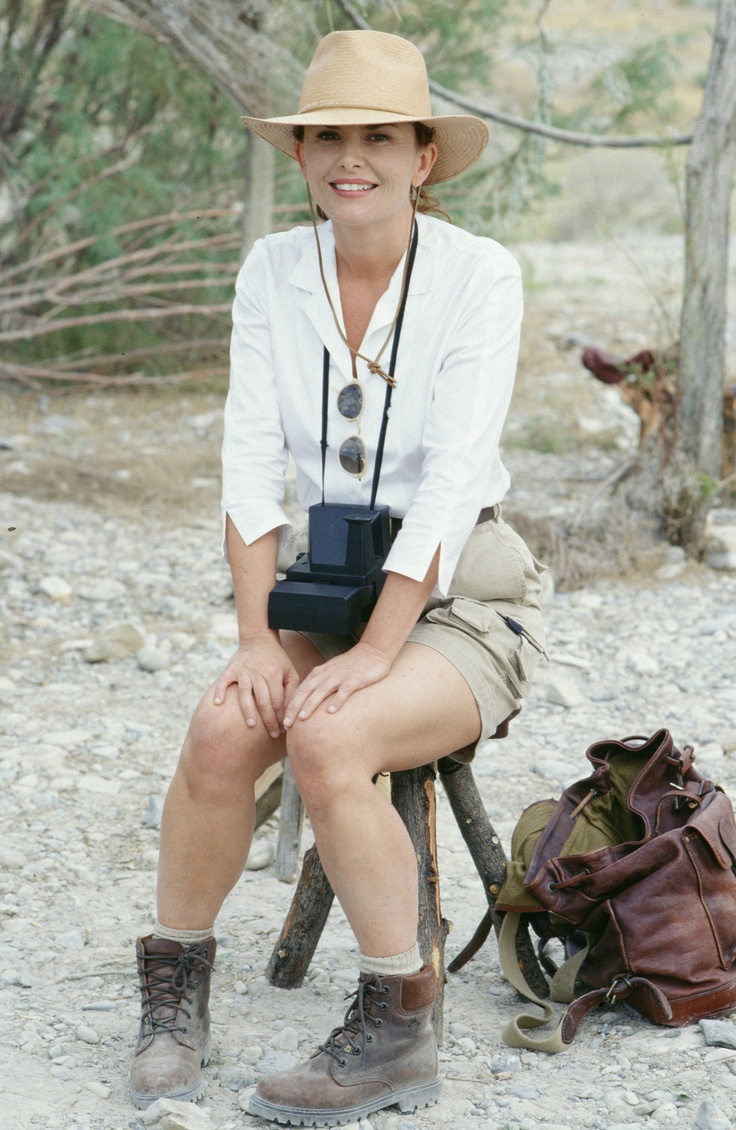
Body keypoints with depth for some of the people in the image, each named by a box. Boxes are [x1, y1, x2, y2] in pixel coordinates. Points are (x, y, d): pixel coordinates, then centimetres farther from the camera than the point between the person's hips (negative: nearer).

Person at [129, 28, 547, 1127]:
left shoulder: (479, 274, -12)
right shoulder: (273, 271, 1)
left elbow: (451, 478, -19)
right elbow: (251, 462, -3)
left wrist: (374, 652, -24)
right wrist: (257, 638, -13)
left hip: (460, 602, -4)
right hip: (331, 591, 4)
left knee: (327, 740, -32)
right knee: (224, 726, -26)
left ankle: (397, 1027, -15)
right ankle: (175, 993, -5)